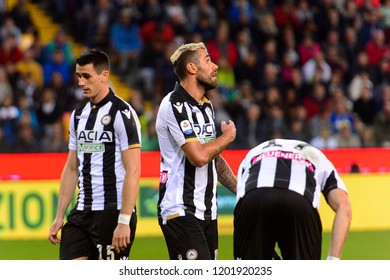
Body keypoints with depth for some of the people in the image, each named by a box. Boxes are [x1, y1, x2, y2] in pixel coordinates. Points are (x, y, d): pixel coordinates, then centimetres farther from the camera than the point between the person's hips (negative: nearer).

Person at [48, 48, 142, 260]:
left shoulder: (121, 113, -10)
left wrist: (124, 221, -20)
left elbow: (133, 171, -15)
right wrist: (59, 216, 13)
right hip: (82, 211, 7)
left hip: (113, 211, -7)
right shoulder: (78, 115, 14)